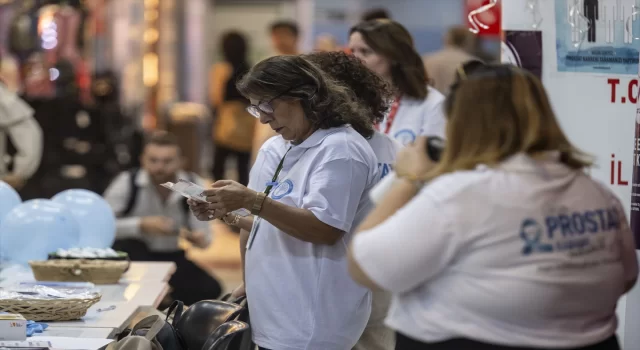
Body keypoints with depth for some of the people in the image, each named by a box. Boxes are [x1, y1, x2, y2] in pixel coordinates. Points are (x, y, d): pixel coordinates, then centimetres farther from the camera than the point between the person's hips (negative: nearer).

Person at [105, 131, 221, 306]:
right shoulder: (128, 182, -18)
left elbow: (205, 237, -12)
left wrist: (199, 239, -36)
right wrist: (140, 225, -34)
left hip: (171, 257, 3)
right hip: (137, 253, -3)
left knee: (210, 289, -19)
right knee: (124, 247, -37)